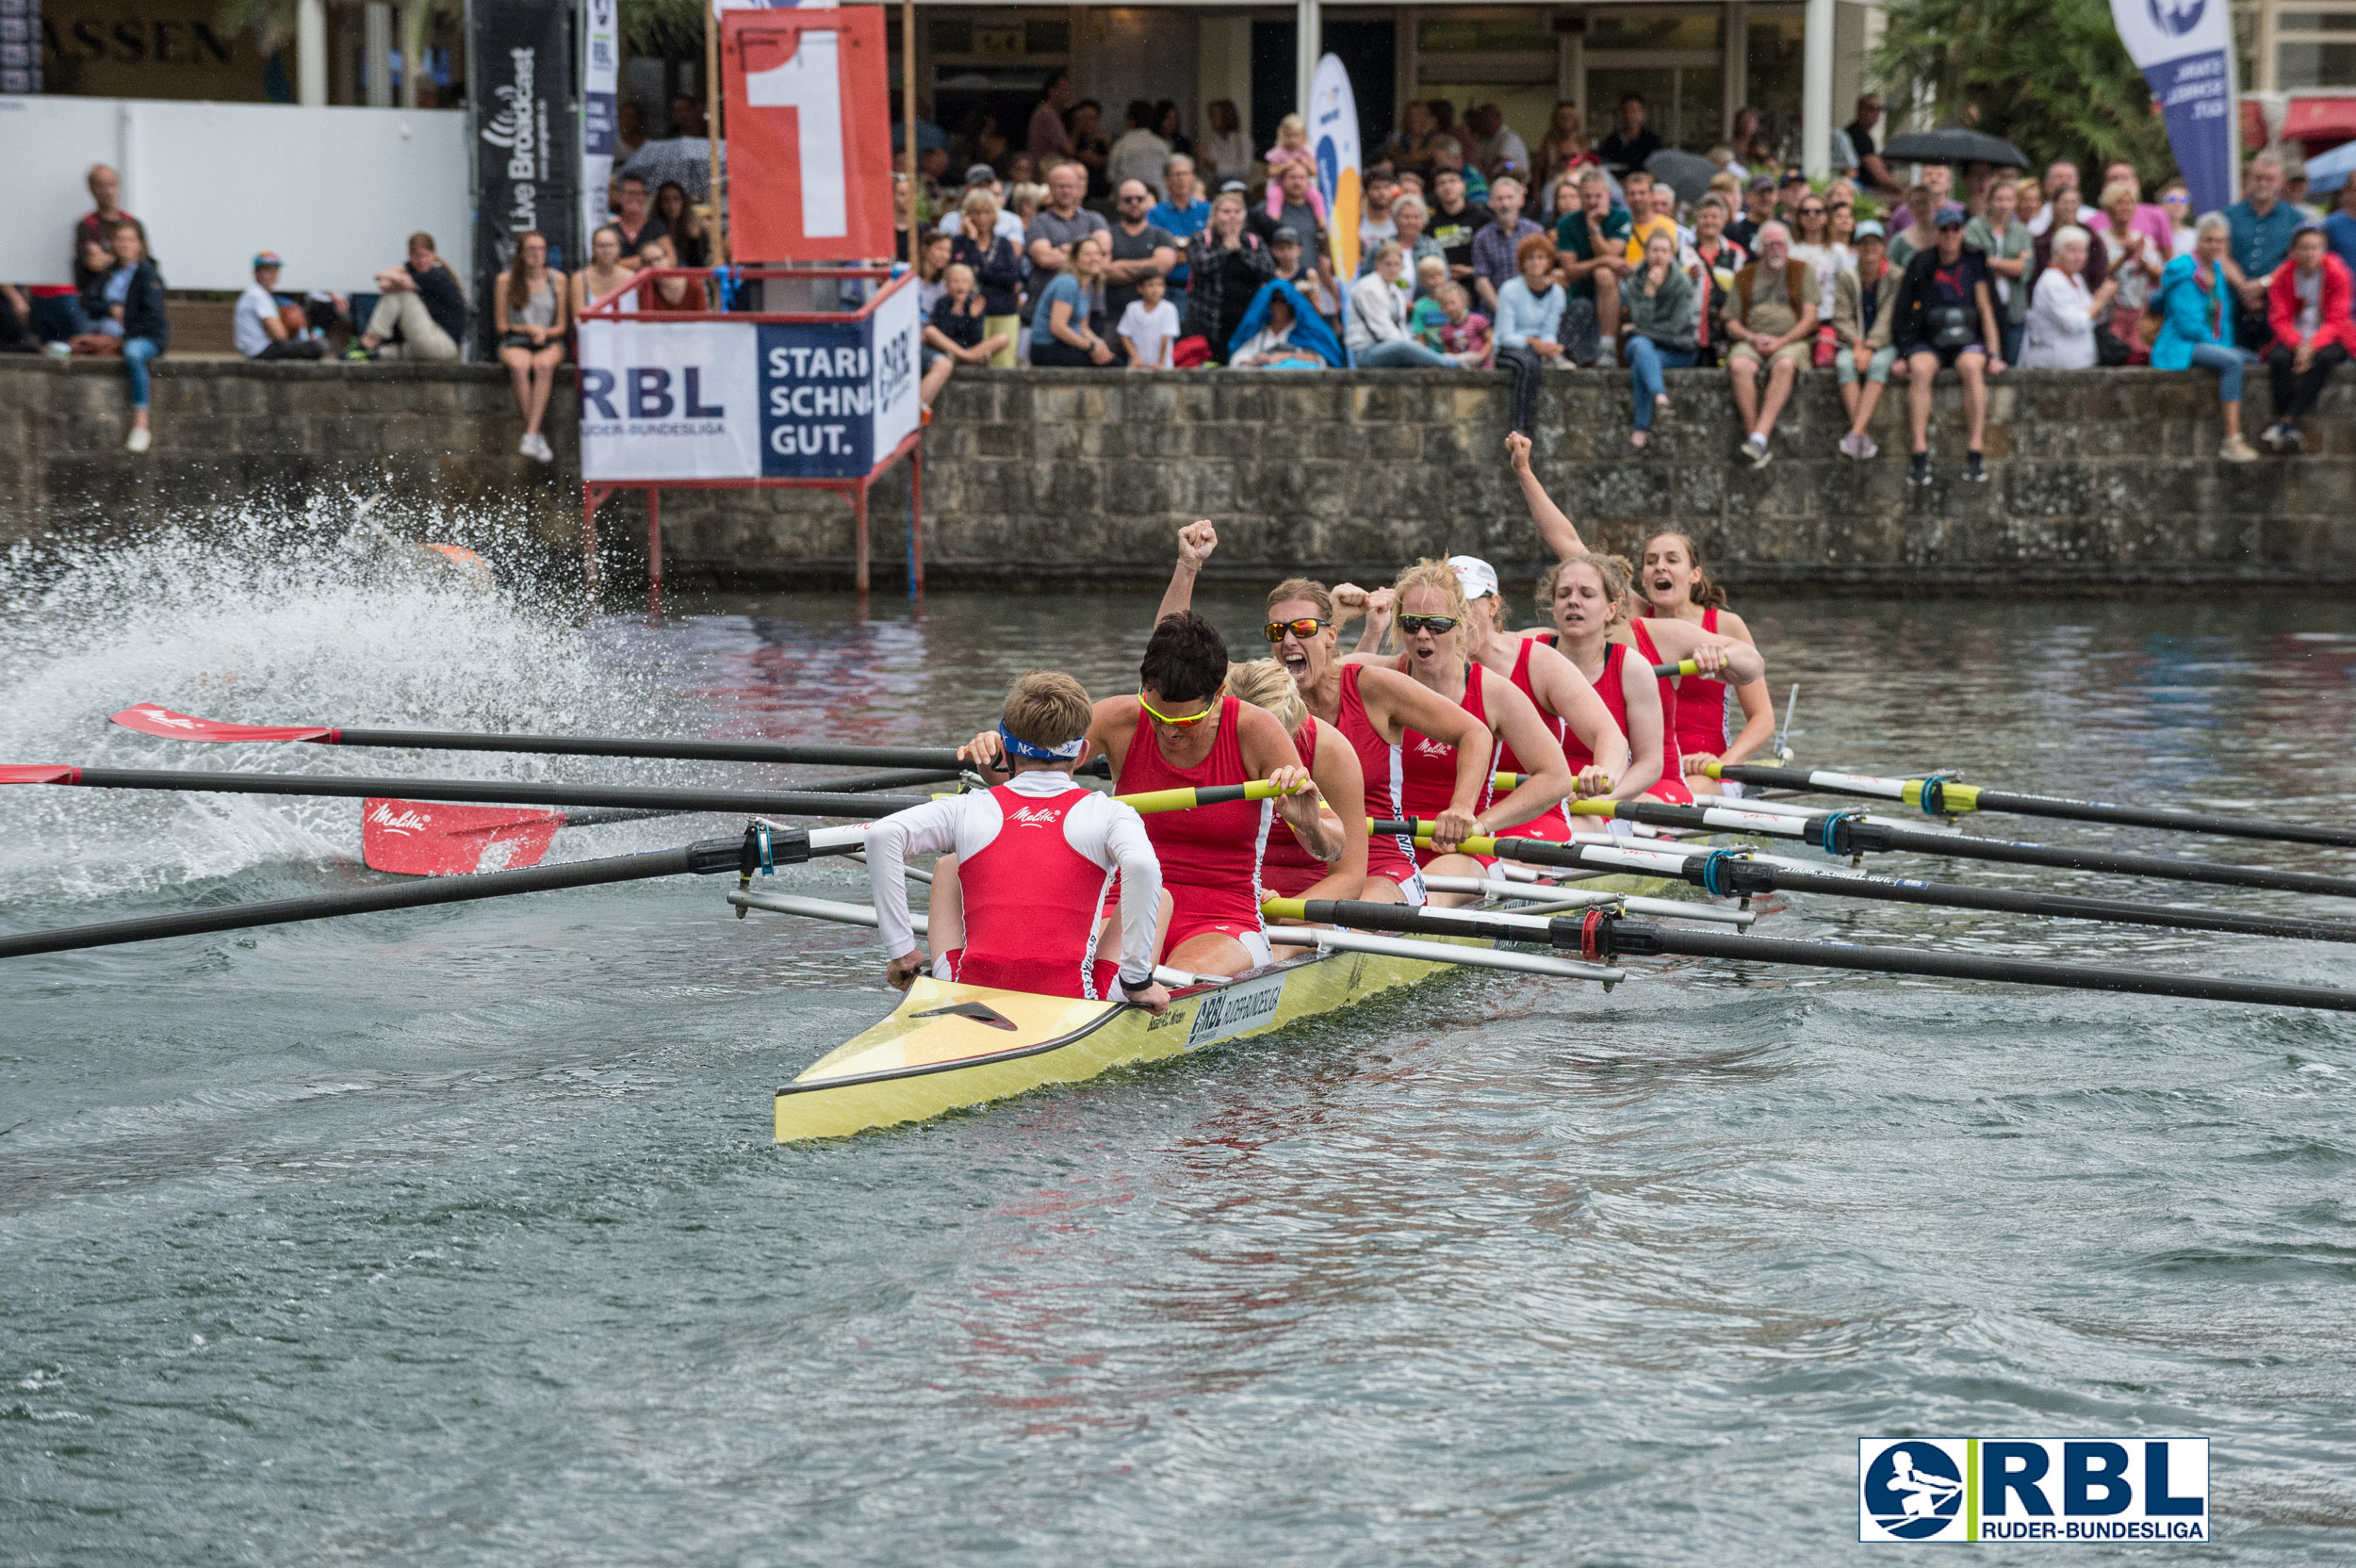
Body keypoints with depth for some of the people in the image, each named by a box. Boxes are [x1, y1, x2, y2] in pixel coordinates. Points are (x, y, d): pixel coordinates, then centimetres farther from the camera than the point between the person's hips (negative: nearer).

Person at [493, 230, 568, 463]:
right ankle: (538, 436, -38)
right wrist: (527, 329, -10)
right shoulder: (506, 280, 6)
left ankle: (531, 435, -43)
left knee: (544, 365, -37)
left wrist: (544, 332, -11)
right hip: (515, 342, -1)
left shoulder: (557, 279, 10)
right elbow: (500, 326, 6)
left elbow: (562, 326, 10)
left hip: (549, 342, 1)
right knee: (520, 365, -38)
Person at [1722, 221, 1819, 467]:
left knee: (1784, 365, -37)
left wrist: (1780, 342, -12)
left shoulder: (1803, 272, 12)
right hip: (1750, 342, 2)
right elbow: (1732, 323, 15)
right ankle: (1755, 439, -37)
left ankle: (1759, 437, -44)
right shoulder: (1744, 277, 18)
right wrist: (1752, 337, -7)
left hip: (1792, 341, -2)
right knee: (1740, 366, -33)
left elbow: (1809, 318, 2)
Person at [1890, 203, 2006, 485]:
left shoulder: (1974, 263, 6)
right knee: (1920, 369, -34)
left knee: (1972, 366, -35)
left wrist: (1994, 354, -4)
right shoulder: (1921, 265, 5)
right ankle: (1920, 451, -35)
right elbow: (1903, 311, 6)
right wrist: (1903, 354, -4)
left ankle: (1975, 449, -33)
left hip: (1967, 342, 0)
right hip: (1928, 344, 0)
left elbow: (1985, 307, 3)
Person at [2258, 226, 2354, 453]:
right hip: (2294, 339, 1)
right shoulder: (2282, 276, -3)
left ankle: (2285, 423, -35)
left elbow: (2336, 321, -11)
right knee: (2278, 358, -31)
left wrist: (2312, 346, -27)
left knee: (2323, 358, -35)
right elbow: (2280, 319, -8)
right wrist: (2298, 345, -27)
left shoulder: (2336, 274, -8)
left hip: (2327, 340, -1)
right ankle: (2291, 432, -31)